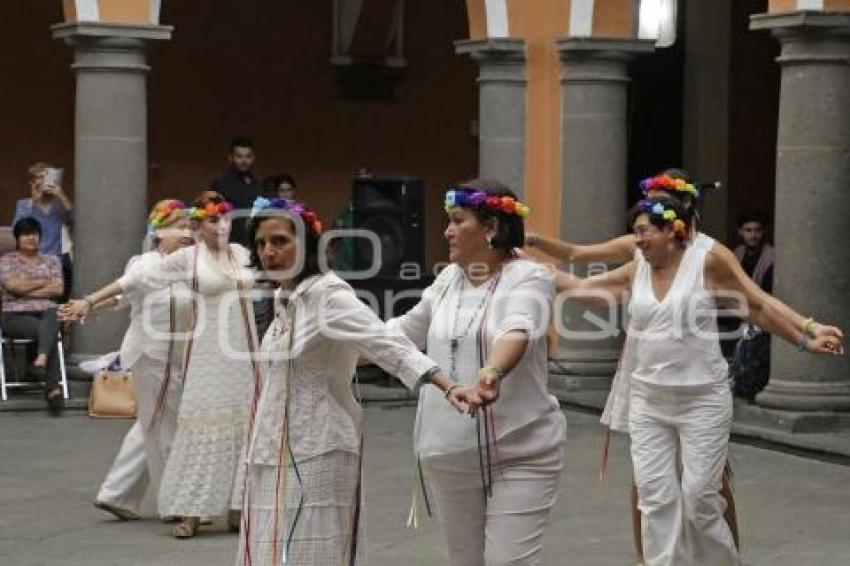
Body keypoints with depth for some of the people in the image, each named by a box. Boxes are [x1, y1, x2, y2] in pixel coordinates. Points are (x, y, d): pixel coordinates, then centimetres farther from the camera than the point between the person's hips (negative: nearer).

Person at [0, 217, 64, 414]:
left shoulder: (51, 260, 18)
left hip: (46, 312, 2)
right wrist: (44, 282, 1)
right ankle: (53, 387, -42)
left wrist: (28, 290, -4)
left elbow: (58, 289, 4)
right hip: (16, 315, -2)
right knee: (49, 332, -33)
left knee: (50, 322, -37)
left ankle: (41, 360, -58)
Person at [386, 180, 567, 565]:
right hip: (448, 453, 7)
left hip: (519, 454, -7)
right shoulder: (448, 280, 11)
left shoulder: (529, 278, -9)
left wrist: (493, 371, -50)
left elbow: (518, 331, -30)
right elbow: (405, 330, 25)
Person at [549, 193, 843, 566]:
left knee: (699, 499, -1)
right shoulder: (635, 272, 5)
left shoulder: (708, 258, -7)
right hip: (648, 400, 4)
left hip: (702, 399, -4)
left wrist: (807, 334, -4)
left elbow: (759, 305, -2)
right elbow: (580, 289, 12)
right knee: (656, 499, 1)